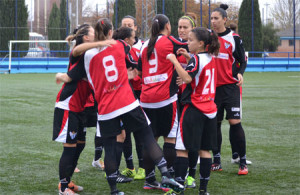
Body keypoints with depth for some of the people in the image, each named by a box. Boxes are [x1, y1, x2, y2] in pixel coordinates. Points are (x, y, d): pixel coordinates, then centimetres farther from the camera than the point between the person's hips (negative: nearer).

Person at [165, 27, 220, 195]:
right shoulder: (211, 58, 11)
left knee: (182, 148, -4)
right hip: (209, 109, 8)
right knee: (205, 149, 8)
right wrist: (189, 57, 18)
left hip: (194, 108, -8)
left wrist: (174, 61, -21)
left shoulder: (197, 59, -13)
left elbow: (187, 78, -28)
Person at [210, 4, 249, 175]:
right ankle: (217, 161, 15)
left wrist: (240, 73, -16)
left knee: (235, 122, -11)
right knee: (214, 123, 5)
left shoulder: (234, 38, -1)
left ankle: (243, 163, -5)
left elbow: (242, 61, 2)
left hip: (230, 86, -4)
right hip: (213, 86, 4)